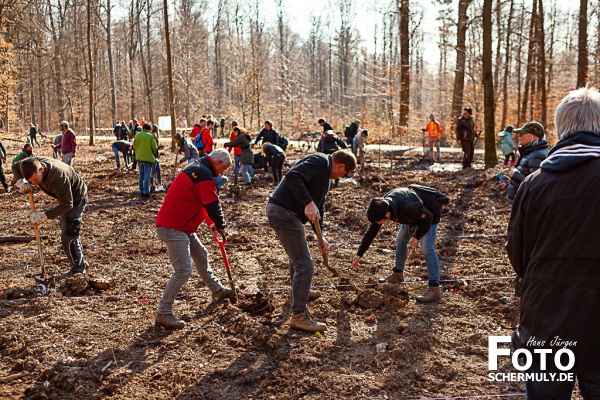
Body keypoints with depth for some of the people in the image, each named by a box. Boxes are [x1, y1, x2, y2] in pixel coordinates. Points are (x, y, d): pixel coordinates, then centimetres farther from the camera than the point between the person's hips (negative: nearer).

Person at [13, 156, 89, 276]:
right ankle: (81, 263, 32)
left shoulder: (57, 177, -42)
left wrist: (44, 216, -34)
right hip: (65, 196, 9)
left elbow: (67, 204, -34)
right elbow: (15, 167, 1)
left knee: (68, 237, -9)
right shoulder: (33, 163, -20)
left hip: (76, 198, -9)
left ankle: (78, 268, 7)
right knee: (67, 232, 19)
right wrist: (21, 182, -19)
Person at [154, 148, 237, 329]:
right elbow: (212, 205, -17)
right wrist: (220, 226, 0)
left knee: (201, 255, 24)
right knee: (183, 270, -13)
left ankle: (217, 290, 43)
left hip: (182, 226, 11)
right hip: (172, 228, -11)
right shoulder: (204, 175, -17)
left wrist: (211, 224, 23)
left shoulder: (196, 169, 18)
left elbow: (202, 202, 25)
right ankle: (163, 313, -8)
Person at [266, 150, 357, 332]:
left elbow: (319, 206, 25)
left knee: (297, 256, 32)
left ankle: (300, 292, 56)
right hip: (283, 213, -11)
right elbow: (293, 176, -29)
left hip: (285, 213, 11)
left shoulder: (324, 173, 20)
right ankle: (299, 316, -3)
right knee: (304, 264, -9)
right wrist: (309, 203, -33)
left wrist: (321, 236, 22)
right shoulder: (319, 161, -13)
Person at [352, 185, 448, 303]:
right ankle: (398, 274, 33)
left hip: (429, 211, -7)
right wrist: (359, 254, -9)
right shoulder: (382, 206, -20)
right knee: (400, 240, 13)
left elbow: (427, 218, -27)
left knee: (426, 248, -16)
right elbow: (371, 232, -10)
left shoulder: (408, 207, -43)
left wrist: (417, 236, -20)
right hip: (416, 213, 7)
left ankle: (435, 289, -12)